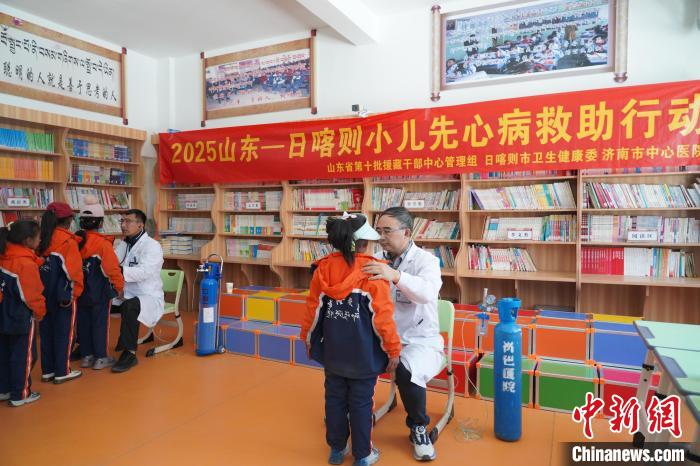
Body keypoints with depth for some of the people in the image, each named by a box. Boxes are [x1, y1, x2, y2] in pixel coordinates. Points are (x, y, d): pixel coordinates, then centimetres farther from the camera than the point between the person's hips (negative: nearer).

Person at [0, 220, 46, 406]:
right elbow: (33, 295, -17)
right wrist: (40, 312, -1)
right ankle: (20, 395, 14)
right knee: (24, 356, 5)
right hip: (22, 318, -8)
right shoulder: (26, 263, -23)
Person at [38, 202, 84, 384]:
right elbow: (74, 269, -16)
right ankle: (62, 372, 13)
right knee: (63, 332, 4)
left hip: (44, 293, 6)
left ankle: (47, 370, 25)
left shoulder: (43, 239, 4)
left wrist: (42, 289, 10)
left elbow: (38, 264, 4)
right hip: (63, 294, -6)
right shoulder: (68, 240, -14)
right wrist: (76, 291, -5)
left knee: (47, 331, 15)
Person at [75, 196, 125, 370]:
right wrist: (119, 286, -3)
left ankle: (86, 356, 24)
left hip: (80, 291, 5)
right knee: (100, 323, 5)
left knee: (83, 322, 14)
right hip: (99, 292, -5)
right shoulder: (103, 243, -16)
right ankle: (100, 358, 12)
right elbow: (112, 268, -17)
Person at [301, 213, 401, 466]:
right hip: (363, 353, -4)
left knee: (335, 399, 18)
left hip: (332, 350, 4)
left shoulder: (323, 267, -6)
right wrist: (393, 348, -4)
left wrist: (308, 337, 17)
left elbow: (312, 307, 2)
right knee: (361, 403, 10)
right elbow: (382, 316, -16)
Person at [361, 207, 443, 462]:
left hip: (420, 341, -5)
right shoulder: (380, 261, 6)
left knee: (406, 371, -33)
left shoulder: (425, 260, -10)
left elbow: (428, 291, -32)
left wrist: (395, 275, -49)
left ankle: (419, 428, -3)